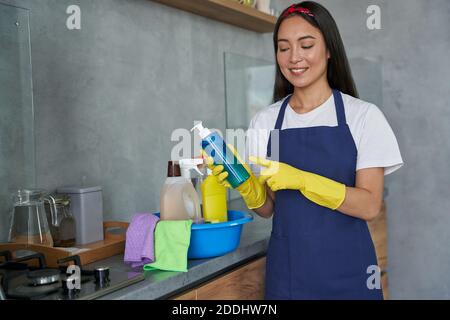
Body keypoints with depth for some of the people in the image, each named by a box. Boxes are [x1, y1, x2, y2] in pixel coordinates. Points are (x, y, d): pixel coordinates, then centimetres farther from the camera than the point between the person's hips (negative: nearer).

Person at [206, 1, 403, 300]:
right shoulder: (264, 121, 1)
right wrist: (246, 186, -16)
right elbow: (267, 207, 5)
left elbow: (370, 205, -12)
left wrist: (300, 180, -24)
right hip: (287, 271, 2)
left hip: (346, 270, -2)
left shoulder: (363, 115, -6)